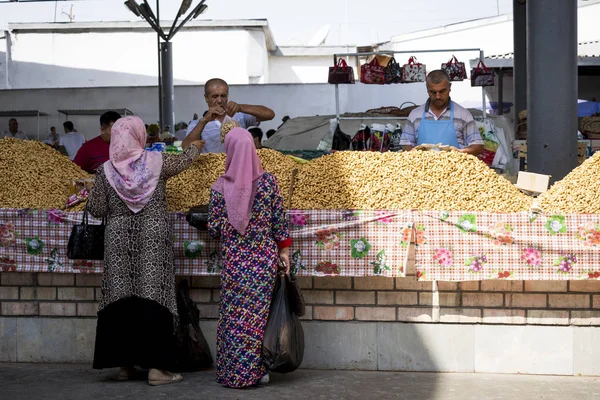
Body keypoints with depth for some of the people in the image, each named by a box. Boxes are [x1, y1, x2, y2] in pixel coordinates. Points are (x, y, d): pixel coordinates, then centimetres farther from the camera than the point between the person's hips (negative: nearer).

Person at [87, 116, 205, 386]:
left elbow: (97, 210, 2)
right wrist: (195, 147, 38)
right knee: (152, 297, -4)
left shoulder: (106, 170, -1)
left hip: (119, 238, 2)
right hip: (153, 236, -2)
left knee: (120, 299, 7)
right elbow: (183, 160, 17)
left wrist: (89, 192, 23)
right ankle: (155, 367, -6)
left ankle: (124, 364, 11)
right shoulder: (156, 161, -3)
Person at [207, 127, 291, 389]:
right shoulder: (268, 181, -5)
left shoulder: (220, 187, -7)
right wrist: (284, 251, 8)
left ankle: (233, 373, 10)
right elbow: (280, 220, -2)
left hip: (234, 261, -1)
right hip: (264, 259, 1)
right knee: (260, 313, 9)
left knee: (233, 316, 6)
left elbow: (213, 229, -3)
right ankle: (259, 370, 12)